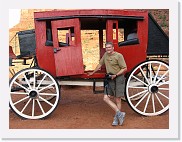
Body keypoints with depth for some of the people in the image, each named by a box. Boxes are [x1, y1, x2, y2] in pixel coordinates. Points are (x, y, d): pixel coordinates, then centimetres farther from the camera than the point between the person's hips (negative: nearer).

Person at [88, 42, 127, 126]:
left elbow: (124, 68, -9)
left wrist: (115, 75, -19)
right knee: (106, 98, -4)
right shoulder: (105, 55, 12)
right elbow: (100, 64, 24)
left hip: (118, 79, -7)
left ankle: (116, 118, 10)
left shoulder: (118, 56, -8)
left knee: (117, 99, -1)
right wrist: (93, 72, 32)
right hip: (110, 79, 7)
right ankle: (119, 113, -1)